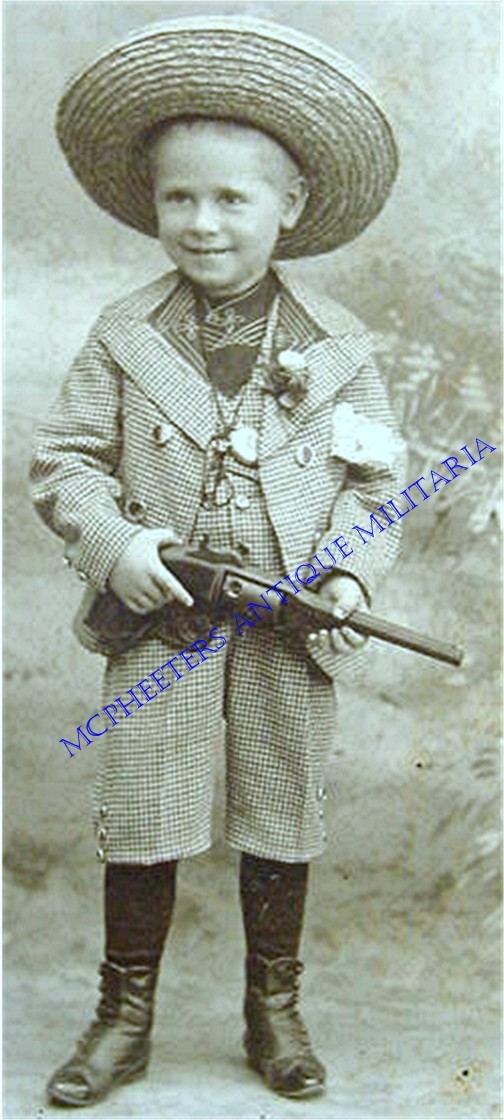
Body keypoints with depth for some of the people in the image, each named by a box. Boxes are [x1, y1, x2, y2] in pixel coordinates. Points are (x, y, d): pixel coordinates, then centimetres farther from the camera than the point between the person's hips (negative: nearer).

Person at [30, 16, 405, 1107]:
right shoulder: (126, 335, 0)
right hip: (159, 620, 0)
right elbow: (63, 459, 3)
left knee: (281, 819, 11)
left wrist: (350, 574, -9)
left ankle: (274, 1010, 31)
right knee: (139, 817, 5)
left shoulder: (336, 343, 1)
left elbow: (376, 475, 6)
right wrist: (112, 545, -14)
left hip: (289, 625, 1)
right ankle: (124, 1018, 24)